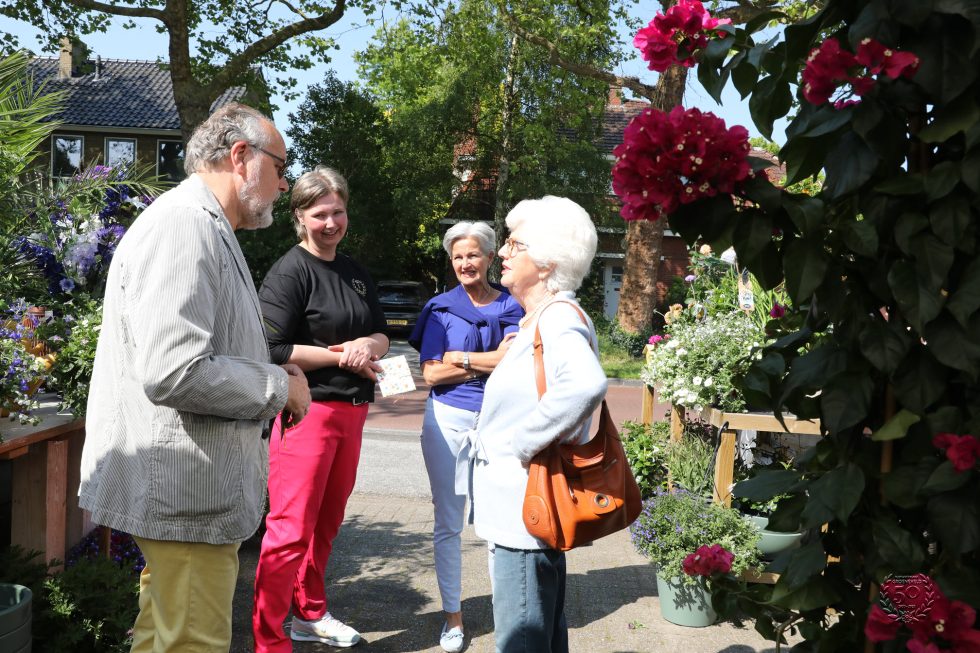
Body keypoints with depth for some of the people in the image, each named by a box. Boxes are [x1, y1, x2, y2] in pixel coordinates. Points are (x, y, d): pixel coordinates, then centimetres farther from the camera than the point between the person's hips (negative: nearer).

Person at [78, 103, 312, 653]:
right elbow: (174, 373, -30)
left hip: (193, 484, 11)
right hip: (187, 489, -11)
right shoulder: (184, 226, -19)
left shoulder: (207, 229, 16)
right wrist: (279, 386, -15)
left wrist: (272, 376, 10)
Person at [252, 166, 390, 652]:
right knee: (291, 529, -7)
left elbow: (381, 335, 16)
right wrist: (340, 355, -14)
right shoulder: (290, 272, -9)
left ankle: (309, 614, 34)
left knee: (326, 522, 18)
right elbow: (273, 349, -16)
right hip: (307, 409, -8)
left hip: (351, 410, 8)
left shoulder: (356, 274, 15)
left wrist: (367, 345, -8)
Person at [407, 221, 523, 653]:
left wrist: (459, 357, -8)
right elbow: (431, 374, -4)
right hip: (448, 419, 1)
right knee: (448, 521, 6)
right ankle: (453, 615, 19)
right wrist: (489, 363, -9)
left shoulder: (510, 306, 5)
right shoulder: (440, 307, 5)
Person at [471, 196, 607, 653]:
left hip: (525, 511, -10)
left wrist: (522, 442, -28)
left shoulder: (559, 319, -19)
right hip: (521, 509, 10)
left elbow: (585, 384, -39)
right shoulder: (537, 319, 12)